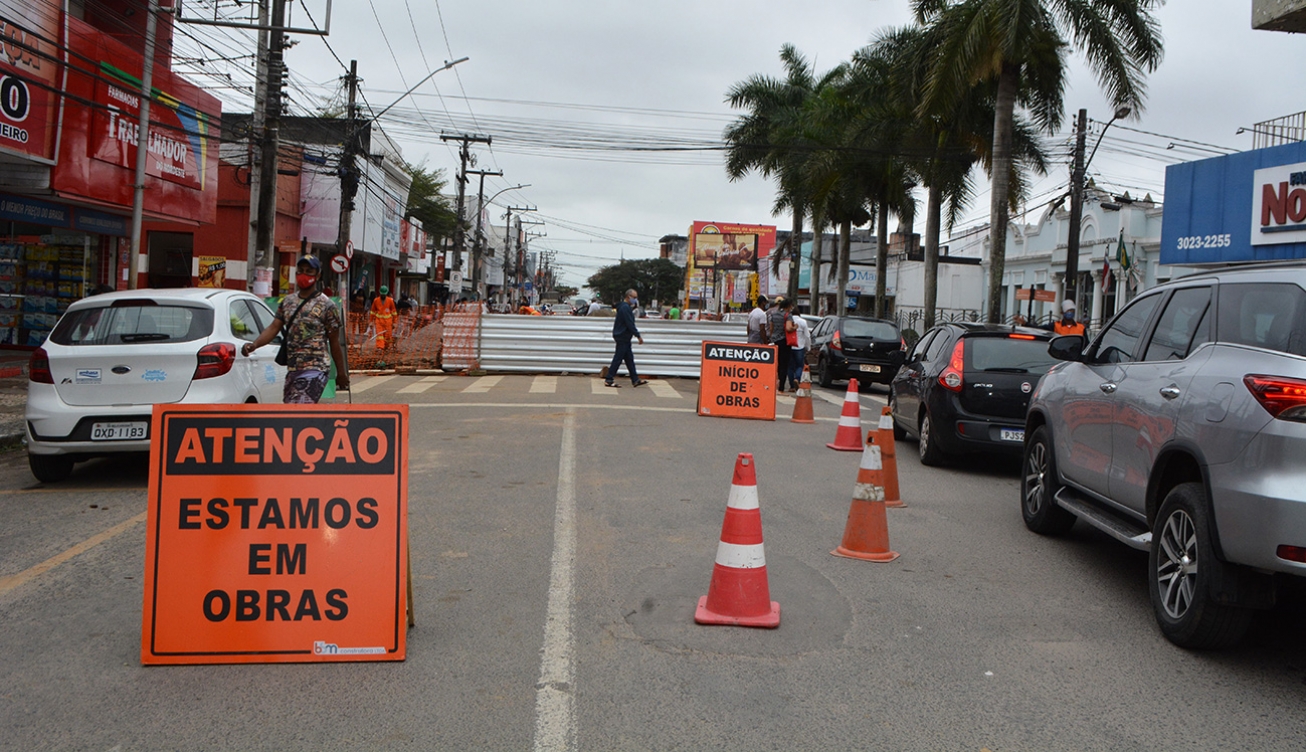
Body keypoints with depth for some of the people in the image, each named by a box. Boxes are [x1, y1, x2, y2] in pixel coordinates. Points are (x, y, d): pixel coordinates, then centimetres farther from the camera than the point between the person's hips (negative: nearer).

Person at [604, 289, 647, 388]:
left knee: (629, 358, 12)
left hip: (624, 337, 10)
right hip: (622, 337, -10)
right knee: (618, 359, -6)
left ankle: (635, 380, 16)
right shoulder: (625, 308, -18)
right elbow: (630, 324, -21)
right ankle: (608, 380, -3)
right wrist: (638, 336, -18)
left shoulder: (626, 307, 15)